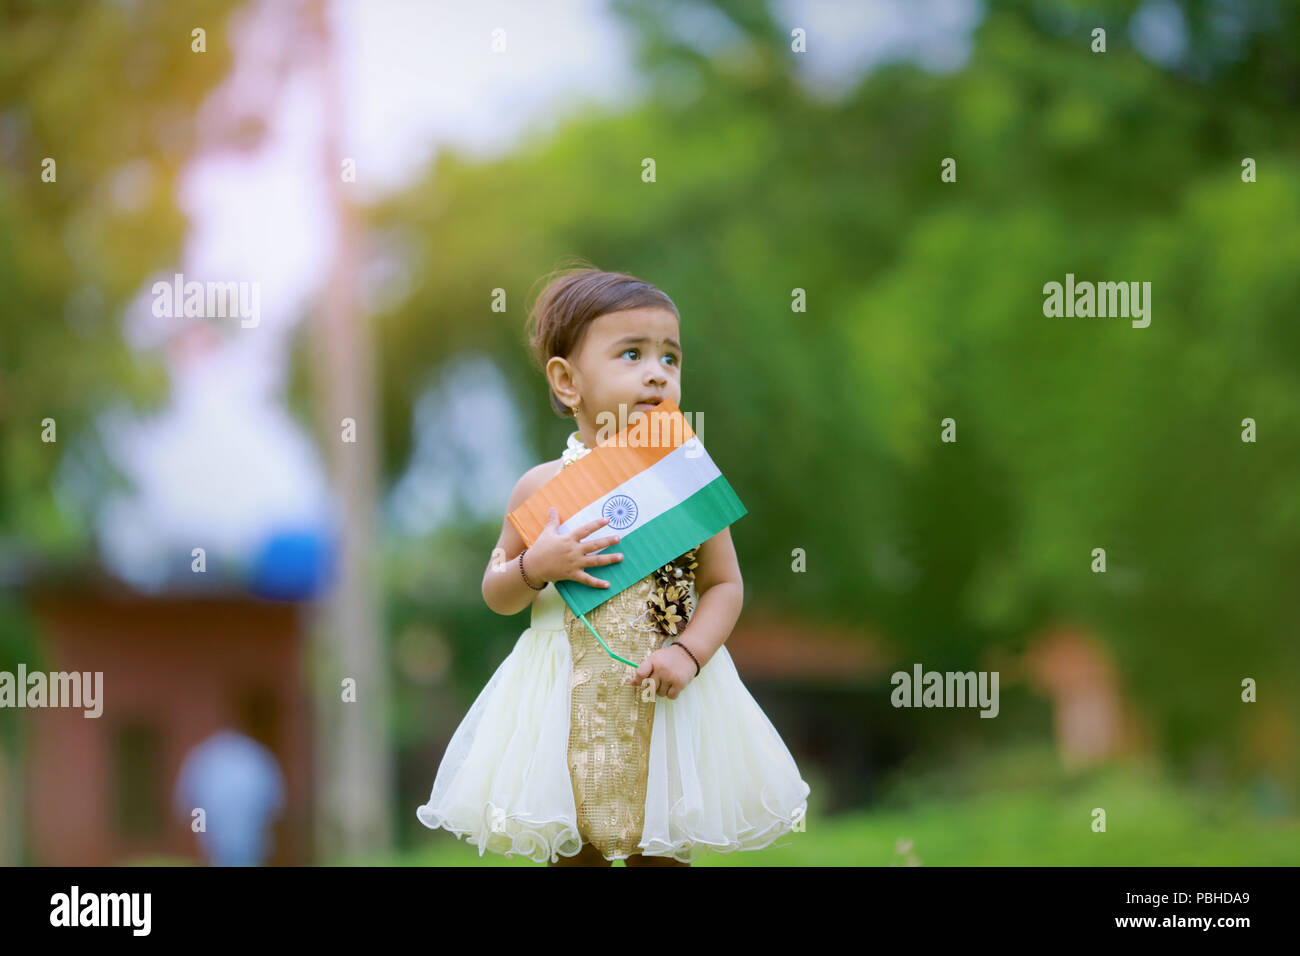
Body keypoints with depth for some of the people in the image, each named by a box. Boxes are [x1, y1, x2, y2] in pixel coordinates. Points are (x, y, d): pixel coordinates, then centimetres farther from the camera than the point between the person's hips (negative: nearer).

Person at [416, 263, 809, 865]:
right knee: (571, 850, 11)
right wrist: (536, 567, -16)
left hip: (664, 696, 0)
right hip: (569, 700, 0)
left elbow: (724, 584, 0)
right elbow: (496, 594, 5)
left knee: (661, 851, 9)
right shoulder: (542, 487, -3)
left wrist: (689, 652, -16)